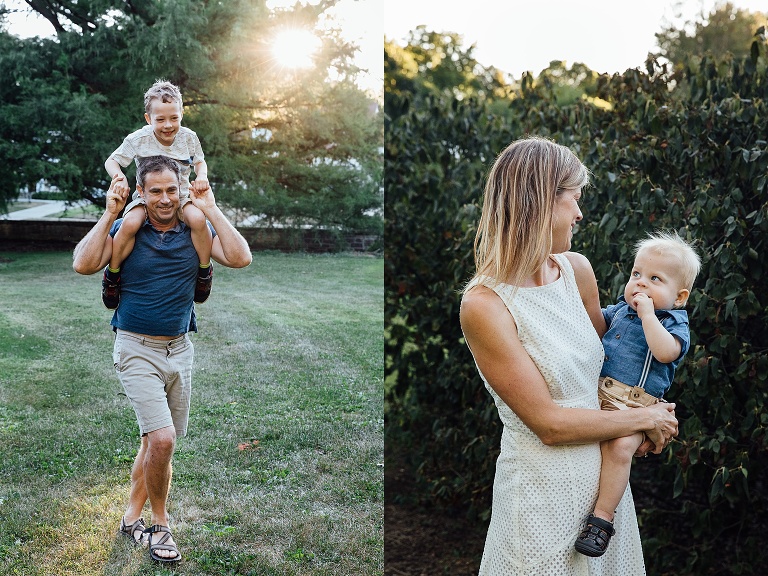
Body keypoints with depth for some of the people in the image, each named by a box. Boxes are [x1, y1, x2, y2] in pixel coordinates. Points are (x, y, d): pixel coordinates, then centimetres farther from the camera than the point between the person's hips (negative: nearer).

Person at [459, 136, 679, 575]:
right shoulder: (484, 305, -21)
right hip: (546, 486, -6)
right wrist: (643, 419, -10)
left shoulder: (577, 269, -1)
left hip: (606, 469, 6)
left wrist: (646, 425, 3)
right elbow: (549, 424, -20)